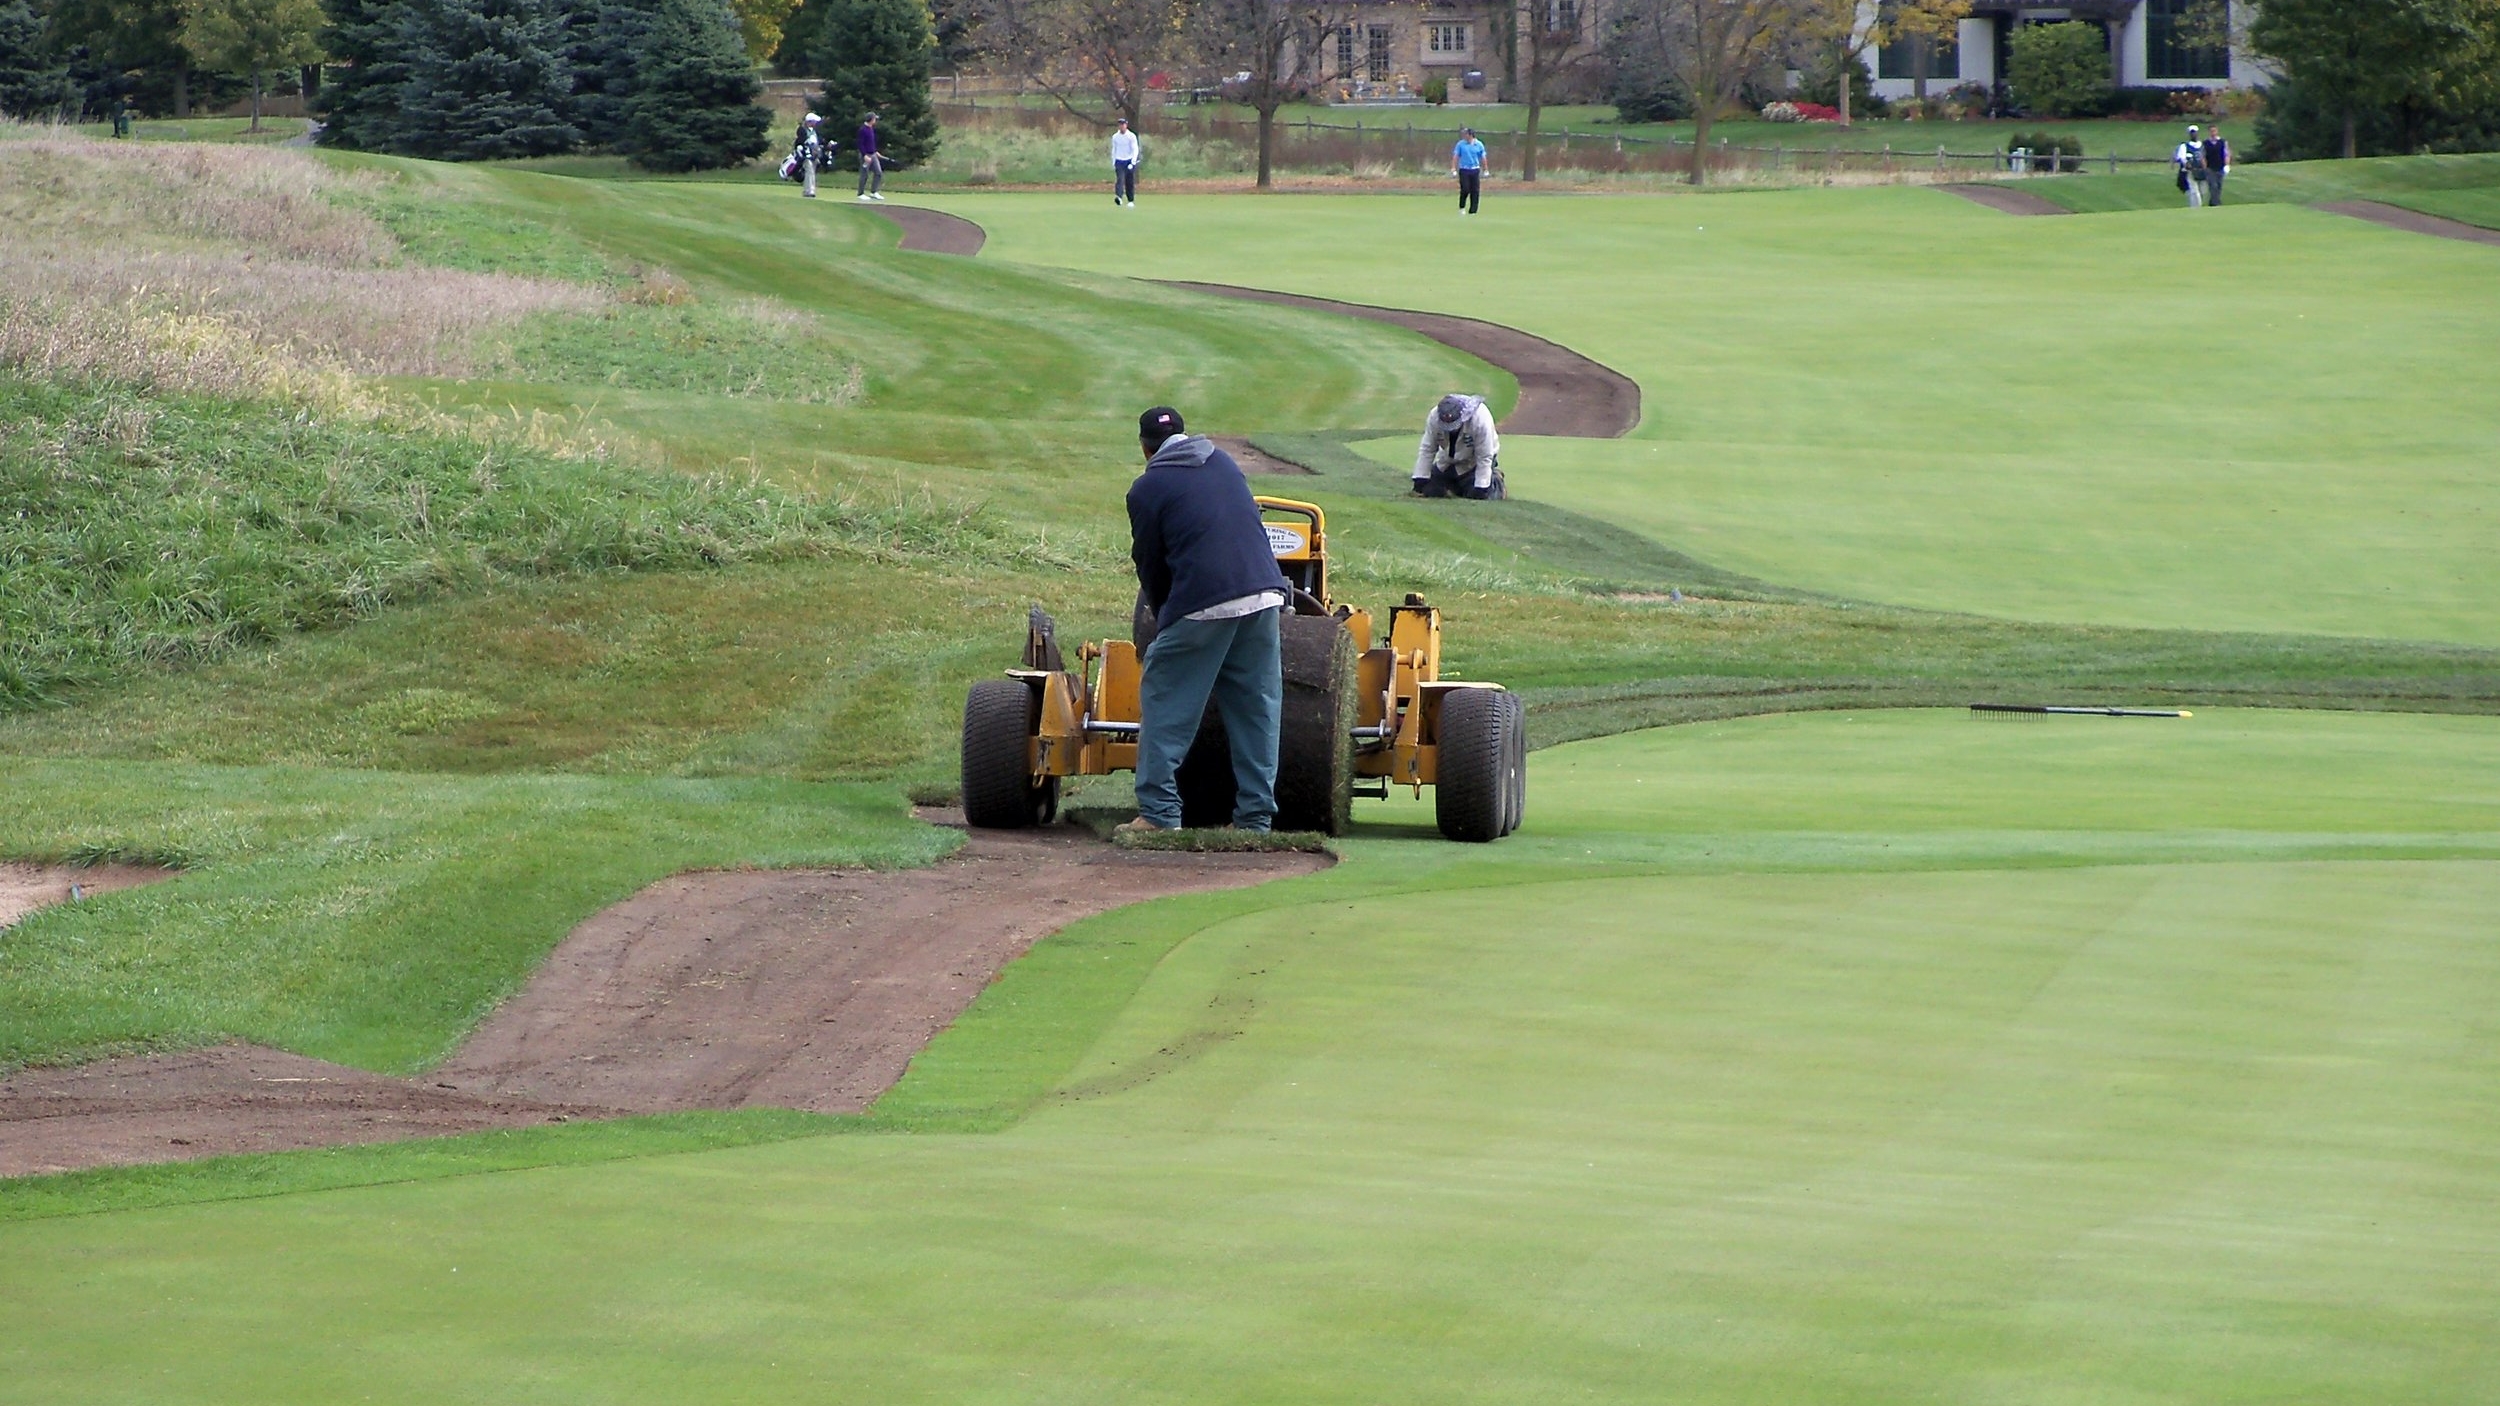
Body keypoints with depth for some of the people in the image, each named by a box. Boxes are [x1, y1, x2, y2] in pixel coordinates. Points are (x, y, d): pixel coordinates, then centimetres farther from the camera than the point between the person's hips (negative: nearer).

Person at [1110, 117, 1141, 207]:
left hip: (1129, 161, -1)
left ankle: (1131, 201, 14)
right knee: (1120, 179, -17)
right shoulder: (1115, 136, 7)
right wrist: (1113, 163, 12)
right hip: (1119, 161, 1)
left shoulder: (1131, 136, -3)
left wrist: (1133, 162, -18)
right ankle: (1119, 197, -32)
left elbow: (1135, 150, -7)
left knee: (1130, 182, 3)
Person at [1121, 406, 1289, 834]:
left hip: (1202, 605, -5)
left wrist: (1162, 616, 24)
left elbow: (1150, 563, 7)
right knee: (1256, 707, 9)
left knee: (1167, 706, 4)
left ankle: (1159, 813, -1)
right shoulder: (1223, 463, 19)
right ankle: (1255, 816, 7)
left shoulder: (1147, 490, 2)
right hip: (1264, 594, 5)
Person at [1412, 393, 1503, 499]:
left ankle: (1496, 480, 16)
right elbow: (1427, 450, -12)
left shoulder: (1481, 419, -35)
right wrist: (1420, 479, -13)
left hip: (1474, 462, -4)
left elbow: (1485, 457, -26)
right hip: (1447, 461, 4)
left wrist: (1480, 489, -26)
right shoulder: (1434, 417, -25)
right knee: (1430, 492, -4)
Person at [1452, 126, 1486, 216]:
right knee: (1465, 189, -9)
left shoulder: (1479, 145, 4)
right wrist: (1453, 168, -8)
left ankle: (1472, 211, 5)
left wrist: (1485, 170, 10)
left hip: (1475, 170, 1)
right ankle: (1462, 208, 12)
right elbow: (1455, 156, 2)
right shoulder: (1461, 144, 2)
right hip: (1464, 170, -1)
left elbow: (1483, 158, 10)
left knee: (1475, 191, -2)